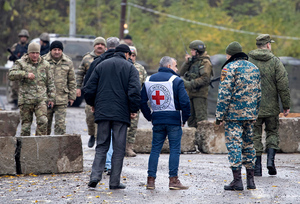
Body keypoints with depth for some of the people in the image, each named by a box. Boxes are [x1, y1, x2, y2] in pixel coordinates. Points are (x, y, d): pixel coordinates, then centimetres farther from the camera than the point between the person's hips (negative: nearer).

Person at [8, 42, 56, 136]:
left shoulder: (45, 64, 11)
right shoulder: (21, 63, 4)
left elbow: (50, 82, 16)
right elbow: (11, 75, -9)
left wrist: (51, 98, 13)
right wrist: (25, 74, -20)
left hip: (41, 99, 1)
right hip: (26, 99, -1)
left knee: (43, 121, -16)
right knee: (26, 123, 2)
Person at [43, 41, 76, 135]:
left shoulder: (68, 62, 7)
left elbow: (72, 81, 13)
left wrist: (72, 96, 9)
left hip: (62, 99, 0)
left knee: (60, 123, -5)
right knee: (45, 123, 7)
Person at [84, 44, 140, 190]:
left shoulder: (101, 66, 10)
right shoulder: (130, 68, 1)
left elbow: (89, 88, 8)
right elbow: (134, 90, -11)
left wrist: (92, 104, 23)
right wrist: (134, 110, -1)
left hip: (102, 112, 3)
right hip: (121, 113, -3)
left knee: (101, 145, 10)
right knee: (119, 148, 3)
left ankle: (95, 176, -7)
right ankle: (114, 182, 1)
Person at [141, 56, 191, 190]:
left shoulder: (149, 80, 10)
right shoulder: (176, 80, -7)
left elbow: (142, 101, 11)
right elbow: (184, 102, -13)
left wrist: (149, 117, 15)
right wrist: (185, 118, -1)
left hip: (157, 120, 5)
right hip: (174, 120, -4)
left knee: (155, 149, 9)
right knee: (175, 149, 0)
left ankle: (151, 179, 5)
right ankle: (173, 180, -3)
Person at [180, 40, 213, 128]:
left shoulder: (205, 62, -7)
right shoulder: (192, 61, 18)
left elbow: (205, 79, -18)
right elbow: (182, 73, 12)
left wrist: (191, 84, -22)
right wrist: (187, 62, -1)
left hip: (199, 94, -8)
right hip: (190, 94, 8)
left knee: (201, 117, -11)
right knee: (191, 118, 11)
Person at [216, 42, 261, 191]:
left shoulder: (229, 68, -9)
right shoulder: (254, 68, 13)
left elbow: (224, 94, -13)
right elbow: (258, 93, 16)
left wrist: (219, 115, -10)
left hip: (233, 113, -6)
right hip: (250, 114, 6)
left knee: (234, 144, -5)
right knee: (248, 144, 13)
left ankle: (237, 180, -9)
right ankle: (250, 180, 15)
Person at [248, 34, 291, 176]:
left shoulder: (247, 61, -1)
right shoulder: (275, 62, -5)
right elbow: (283, 86, -6)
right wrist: (286, 105, 1)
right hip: (271, 106, 0)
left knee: (255, 136, 6)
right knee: (272, 132, 16)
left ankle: (257, 168, 3)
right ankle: (271, 160, -1)